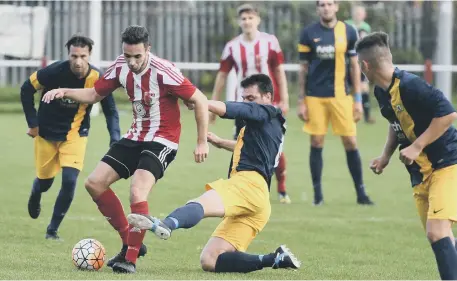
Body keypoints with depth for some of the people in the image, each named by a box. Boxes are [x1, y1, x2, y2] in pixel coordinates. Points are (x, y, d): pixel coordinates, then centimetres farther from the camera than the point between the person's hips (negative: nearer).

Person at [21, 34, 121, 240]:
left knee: (69, 181, -16)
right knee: (44, 182, 12)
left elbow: (110, 111, -7)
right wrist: (33, 123, -9)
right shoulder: (54, 72, -25)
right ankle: (35, 194, 52)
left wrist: (115, 140, -19)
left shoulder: (97, 79, -20)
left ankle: (52, 230, 1)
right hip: (46, 132, 0)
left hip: (75, 134, 0)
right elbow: (26, 89, -9)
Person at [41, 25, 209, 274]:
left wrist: (202, 142, -17)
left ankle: (131, 258, -12)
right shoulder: (121, 68, -4)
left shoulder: (163, 72, -23)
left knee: (137, 192, -27)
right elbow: (94, 94, 10)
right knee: (95, 183, 1)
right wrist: (65, 92, -8)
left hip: (162, 141, -7)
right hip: (135, 137, 7)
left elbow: (200, 101, -17)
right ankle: (130, 242, 12)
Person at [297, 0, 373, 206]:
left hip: (340, 96, 1)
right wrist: (301, 101, 2)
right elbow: (303, 68, 5)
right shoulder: (308, 34, 1)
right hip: (315, 96, 0)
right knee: (316, 143, 1)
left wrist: (358, 99, 3)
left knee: (350, 142, -1)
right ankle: (317, 194, 9)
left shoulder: (348, 32, 3)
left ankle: (361, 193, 7)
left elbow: (354, 66, 7)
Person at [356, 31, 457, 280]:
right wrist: (386, 155, 12)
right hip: (420, 172, 9)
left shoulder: (410, 86, -21)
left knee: (437, 231, -22)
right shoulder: (381, 91, 7)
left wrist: (416, 147, -21)